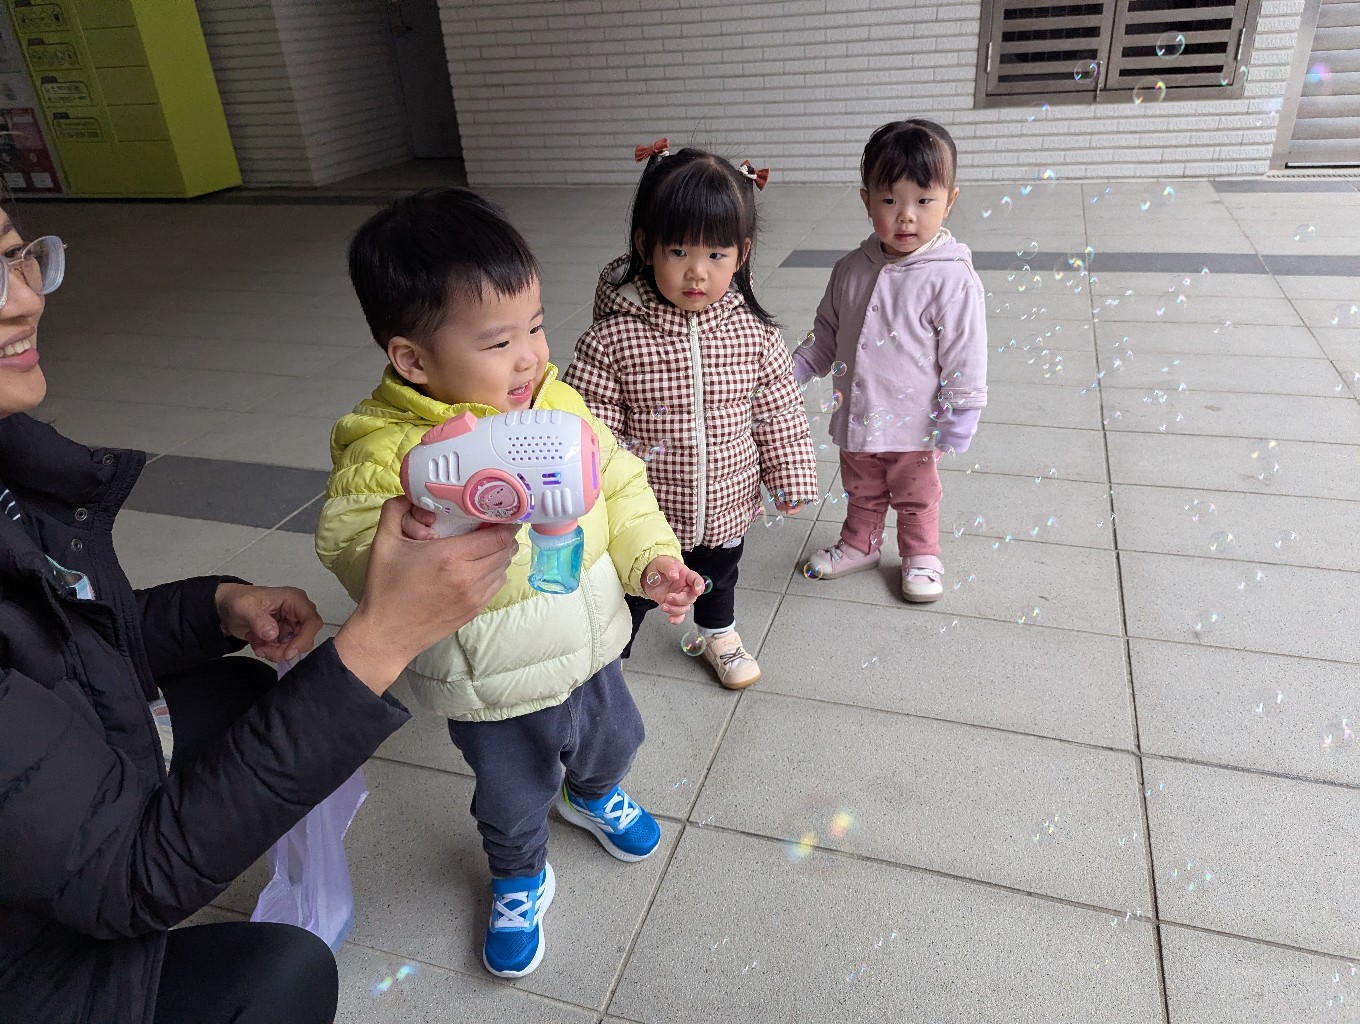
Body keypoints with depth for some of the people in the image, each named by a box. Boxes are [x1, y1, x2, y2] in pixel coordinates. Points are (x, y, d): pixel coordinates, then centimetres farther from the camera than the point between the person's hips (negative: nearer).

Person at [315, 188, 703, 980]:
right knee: (515, 803, 21)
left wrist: (651, 557, -10)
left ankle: (593, 795, 68)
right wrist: (410, 534, -50)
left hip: (589, 648, 5)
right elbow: (350, 551, -30)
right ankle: (520, 882, 56)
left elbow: (618, 483, 0)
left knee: (615, 740, 32)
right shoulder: (387, 452, -26)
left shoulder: (557, 403, -10)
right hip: (495, 694, -4)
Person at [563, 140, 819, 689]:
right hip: (644, 518, -3)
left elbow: (778, 411, -1)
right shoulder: (612, 337, -23)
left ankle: (720, 637, 62)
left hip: (726, 508, 4)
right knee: (631, 595, 19)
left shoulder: (753, 332, -13)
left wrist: (790, 476, 4)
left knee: (719, 577, 31)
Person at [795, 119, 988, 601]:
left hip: (913, 426, -4)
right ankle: (859, 545, 49)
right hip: (857, 417, 5)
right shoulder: (851, 270, -5)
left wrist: (959, 416, -16)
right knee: (862, 494, 26)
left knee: (916, 498, 20)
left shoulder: (952, 280, -20)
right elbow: (827, 333, 8)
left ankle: (921, 557, 42)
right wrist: (795, 369, -1)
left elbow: (964, 357, -17)